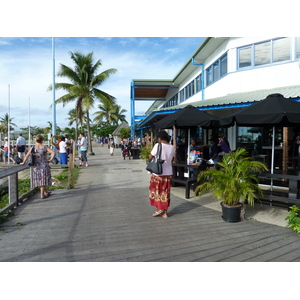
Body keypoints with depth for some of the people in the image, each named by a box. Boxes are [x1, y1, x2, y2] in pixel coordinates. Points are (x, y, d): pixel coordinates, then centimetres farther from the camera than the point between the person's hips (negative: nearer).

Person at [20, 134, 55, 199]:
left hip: (36, 166, 3)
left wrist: (23, 162, -4)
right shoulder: (45, 147, -8)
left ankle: (46, 192, 31)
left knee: (40, 180, 17)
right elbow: (53, 153, -17)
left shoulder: (33, 148, -4)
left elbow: (27, 155, -12)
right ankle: (42, 194, 9)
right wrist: (50, 160, -8)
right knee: (43, 179, 8)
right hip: (44, 166, -3)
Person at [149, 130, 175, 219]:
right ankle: (165, 212, 18)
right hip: (168, 173, 5)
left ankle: (159, 208, 12)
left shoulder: (158, 145, -14)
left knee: (155, 191, 13)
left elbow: (150, 157, -7)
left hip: (158, 173, -5)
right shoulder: (171, 147, 2)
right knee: (166, 193, 12)